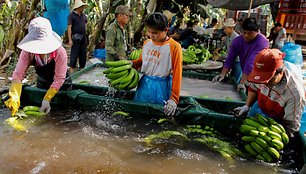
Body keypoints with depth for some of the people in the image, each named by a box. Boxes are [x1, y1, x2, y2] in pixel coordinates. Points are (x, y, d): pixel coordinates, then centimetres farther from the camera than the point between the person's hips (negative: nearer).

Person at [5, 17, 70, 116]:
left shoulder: (60, 52, -36)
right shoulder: (28, 51, -27)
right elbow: (18, 74, -31)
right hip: (41, 82, 3)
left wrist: (47, 99, -40)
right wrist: (14, 97, -46)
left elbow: (59, 79, -32)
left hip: (60, 86, -3)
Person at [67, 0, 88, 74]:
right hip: (76, 37, -6)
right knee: (74, 53, -4)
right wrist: (70, 39, -16)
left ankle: (82, 67, 21)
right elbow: (69, 28, -11)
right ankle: (72, 68, 4)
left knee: (83, 53, 10)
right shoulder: (72, 15, -7)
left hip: (83, 37, 6)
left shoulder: (83, 15, 11)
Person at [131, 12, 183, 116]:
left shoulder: (174, 47, -13)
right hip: (144, 84, 6)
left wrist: (173, 99, -18)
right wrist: (131, 63, -1)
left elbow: (177, 74, -14)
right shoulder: (146, 43, 5)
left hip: (161, 87, -5)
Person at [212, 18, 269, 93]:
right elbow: (229, 60, -4)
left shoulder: (262, 42, -23)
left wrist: (242, 83, -36)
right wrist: (222, 74, -19)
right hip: (245, 75, 5)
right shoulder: (237, 41, -4)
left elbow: (251, 64, -31)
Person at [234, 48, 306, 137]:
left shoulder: (294, 93, -41)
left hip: (279, 119, -4)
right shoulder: (262, 74, -28)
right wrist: (247, 106, -9)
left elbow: (290, 126, -30)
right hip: (260, 107, 4)